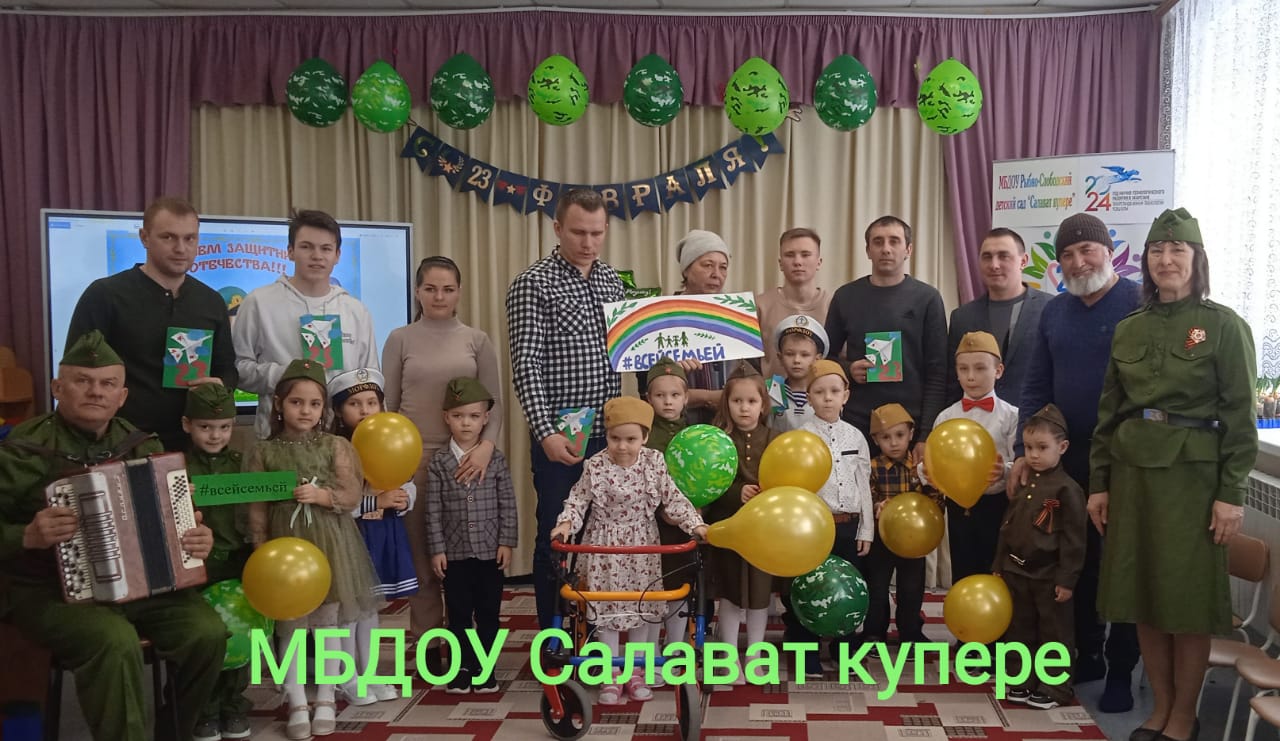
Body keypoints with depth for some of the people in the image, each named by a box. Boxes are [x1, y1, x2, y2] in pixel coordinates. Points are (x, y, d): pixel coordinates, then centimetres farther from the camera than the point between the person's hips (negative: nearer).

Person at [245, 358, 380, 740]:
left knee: (329, 624, 7)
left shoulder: (335, 446, 0)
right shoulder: (264, 452, 0)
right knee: (290, 628, 4)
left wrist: (320, 495, -19)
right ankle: (297, 705, 16)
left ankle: (326, 701, 21)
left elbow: (352, 495, -3)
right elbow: (257, 508, 0)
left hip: (330, 545, 0)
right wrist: (262, 554, -5)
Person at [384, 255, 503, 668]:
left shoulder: (477, 340, 6)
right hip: (415, 459, 0)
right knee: (422, 555, 5)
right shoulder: (400, 339, 5)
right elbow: (388, 405, 6)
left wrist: (487, 445, -14)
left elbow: (494, 402, 3)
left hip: (467, 457, 0)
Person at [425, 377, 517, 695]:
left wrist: (506, 542, -5)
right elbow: (433, 510, -2)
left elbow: (508, 504, 0)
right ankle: (461, 669, 21)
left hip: (490, 550, 0)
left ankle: (483, 669, 21)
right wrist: (437, 549, -5)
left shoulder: (496, 459, -1)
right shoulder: (438, 462, -2)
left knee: (488, 612, 8)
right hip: (455, 552, 0)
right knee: (459, 613, 8)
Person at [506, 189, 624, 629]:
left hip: (610, 433, 6)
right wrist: (546, 432, -23)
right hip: (561, 437, -5)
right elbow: (526, 365, -15)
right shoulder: (533, 283, -9)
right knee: (555, 536, 5)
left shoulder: (612, 280, 10)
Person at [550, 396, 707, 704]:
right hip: (605, 544, -2)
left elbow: (672, 498, -6)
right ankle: (612, 675, 18)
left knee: (641, 607, 10)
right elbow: (578, 500, -7)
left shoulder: (653, 462, -7)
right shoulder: (596, 465, -12)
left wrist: (694, 524, -17)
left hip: (641, 544, 2)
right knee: (606, 608, 3)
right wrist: (566, 523, -24)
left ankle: (635, 672, 26)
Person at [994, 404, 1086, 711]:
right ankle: (1024, 682, 27)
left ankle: (1056, 688, 18)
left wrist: (1067, 579, -15)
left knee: (1054, 633, 7)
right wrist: (998, 566, 13)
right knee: (1020, 630, 15)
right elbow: (1007, 527, 14)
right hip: (1017, 571, 7)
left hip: (1049, 575, -7)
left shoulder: (1067, 489, -13)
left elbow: (1073, 539, -14)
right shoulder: (1022, 485, 8)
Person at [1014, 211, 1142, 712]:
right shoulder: (1054, 312, 9)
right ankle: (1086, 655, 30)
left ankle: (1121, 671, 20)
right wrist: (1023, 451, 0)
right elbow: (1035, 387, 8)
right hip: (1067, 458, 5)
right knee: (1076, 560, 14)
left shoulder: (1140, 305, -9)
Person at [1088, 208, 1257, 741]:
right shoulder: (1128, 329, 9)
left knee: (1187, 598, 3)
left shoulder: (1224, 326, -3)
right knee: (1142, 594, 9)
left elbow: (1239, 416, -6)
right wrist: (1098, 483, 8)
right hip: (1132, 471, 4)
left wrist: (1232, 493, -10)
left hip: (1193, 475, -4)